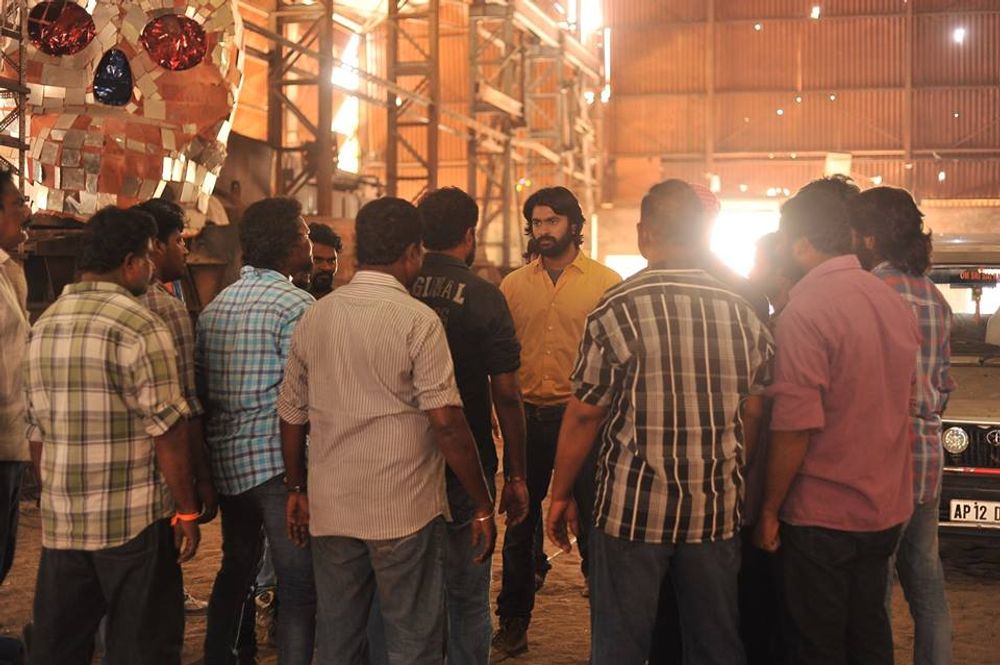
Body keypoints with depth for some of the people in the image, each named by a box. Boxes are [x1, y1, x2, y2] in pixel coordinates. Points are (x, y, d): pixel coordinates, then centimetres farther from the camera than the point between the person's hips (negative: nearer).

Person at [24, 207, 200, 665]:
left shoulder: (43, 327, 9)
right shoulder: (137, 326, -12)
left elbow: (36, 433, 14)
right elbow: (166, 432, -14)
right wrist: (187, 511, -6)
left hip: (60, 522, 7)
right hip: (134, 522, -6)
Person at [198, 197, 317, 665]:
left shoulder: (214, 307, 11)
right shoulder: (296, 305, -12)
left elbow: (201, 392, 12)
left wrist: (205, 480, 19)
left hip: (225, 464, 8)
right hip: (277, 463, -8)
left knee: (236, 570, 21)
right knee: (298, 587, -2)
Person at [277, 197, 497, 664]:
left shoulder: (314, 318, 5)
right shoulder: (417, 320, -11)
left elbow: (292, 415, 11)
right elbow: (446, 421, -15)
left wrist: (298, 489, 22)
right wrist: (482, 506, -8)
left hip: (330, 508, 5)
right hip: (404, 511, -5)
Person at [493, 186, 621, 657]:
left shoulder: (606, 283, -1)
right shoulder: (513, 285, 8)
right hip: (527, 416, 3)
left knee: (590, 526, 3)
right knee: (519, 524, 12)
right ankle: (513, 624, 24)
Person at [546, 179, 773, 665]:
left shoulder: (617, 310, -11)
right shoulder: (744, 315, 1)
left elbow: (583, 415, -8)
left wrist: (560, 495, 4)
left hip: (632, 511, -3)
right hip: (717, 512, 4)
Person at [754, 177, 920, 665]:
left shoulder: (805, 311, -18)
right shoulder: (893, 302, 6)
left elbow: (794, 428, -21)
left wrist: (769, 510, -11)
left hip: (822, 515, -7)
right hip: (886, 510, 7)